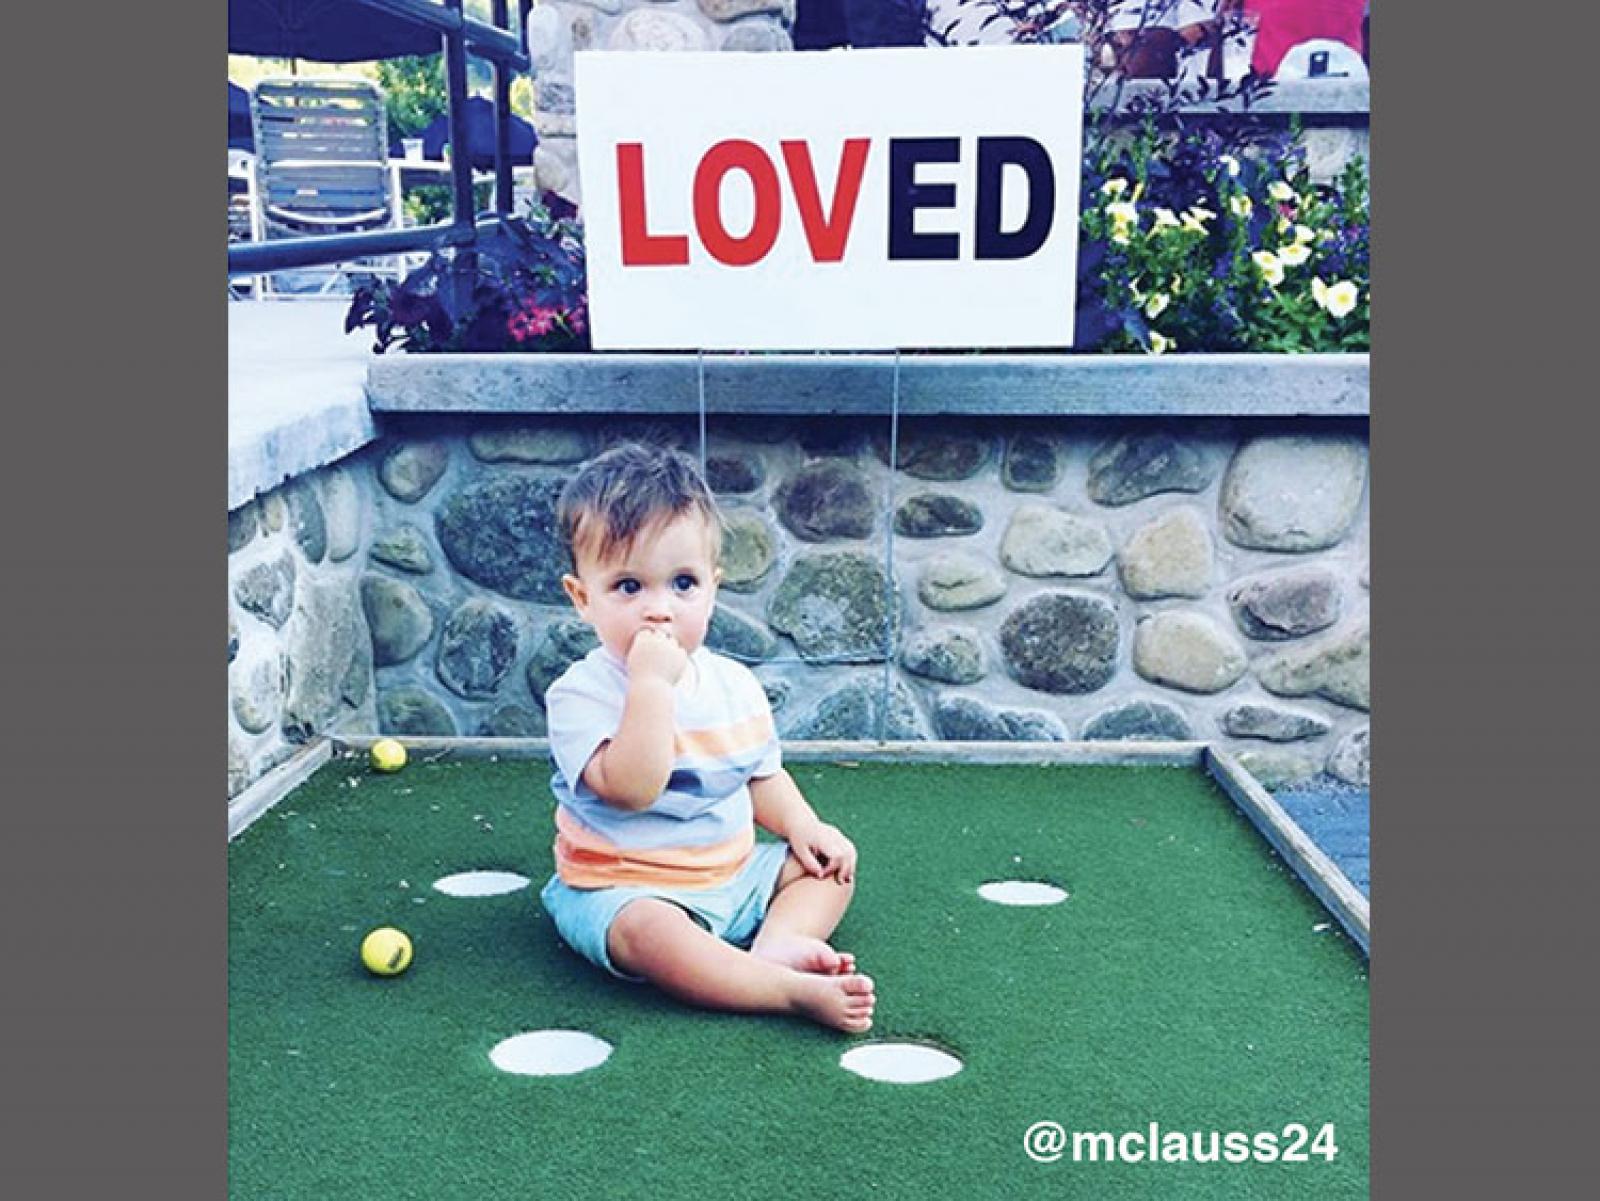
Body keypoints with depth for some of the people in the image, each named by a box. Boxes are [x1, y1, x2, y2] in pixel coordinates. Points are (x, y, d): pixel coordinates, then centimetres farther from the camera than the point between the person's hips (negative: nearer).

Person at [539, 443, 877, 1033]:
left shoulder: (735, 685, 3)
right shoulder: (582, 693, -18)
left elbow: (763, 774, 16)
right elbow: (629, 789, -32)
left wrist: (802, 825, -2)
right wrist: (653, 683, -35)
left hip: (734, 874, 7)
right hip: (622, 890, -7)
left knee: (830, 863, 4)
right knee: (651, 933, -37)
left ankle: (777, 945, -20)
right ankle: (795, 991, -34)